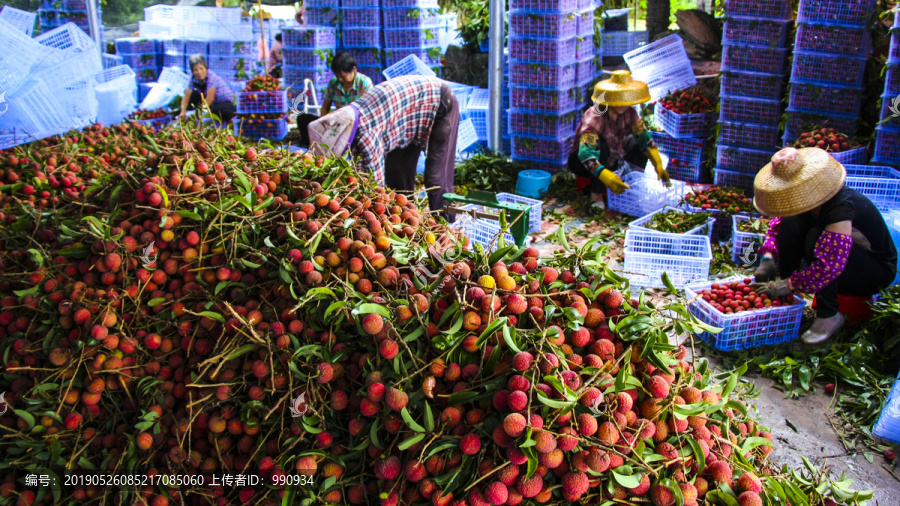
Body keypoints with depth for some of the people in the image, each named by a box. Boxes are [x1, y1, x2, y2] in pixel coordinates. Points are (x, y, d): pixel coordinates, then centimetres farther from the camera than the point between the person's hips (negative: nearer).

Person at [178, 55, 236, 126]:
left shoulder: (212, 77, -24)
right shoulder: (194, 79, -5)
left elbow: (210, 98, -29)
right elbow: (186, 97, -6)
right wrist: (183, 112, -21)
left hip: (228, 104, -6)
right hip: (214, 103, 6)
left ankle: (226, 120, -8)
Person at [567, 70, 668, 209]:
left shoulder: (629, 112, -12)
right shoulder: (594, 117, -32)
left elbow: (645, 138, -7)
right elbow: (585, 153, -44)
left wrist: (658, 165, -19)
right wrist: (607, 178, -57)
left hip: (610, 161, 6)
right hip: (580, 162, -6)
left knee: (640, 142, -6)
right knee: (600, 144, -36)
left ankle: (631, 186, -4)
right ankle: (596, 194, -30)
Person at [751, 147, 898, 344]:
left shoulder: (842, 205, -34)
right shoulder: (810, 198, -13)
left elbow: (830, 263, -42)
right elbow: (777, 223, 2)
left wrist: (790, 284, -34)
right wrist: (768, 258, -13)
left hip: (877, 271, -7)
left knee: (816, 238, -34)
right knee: (790, 223, -13)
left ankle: (828, 316, -21)